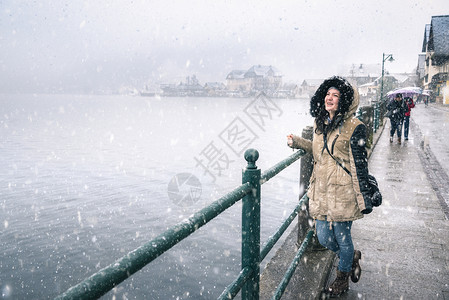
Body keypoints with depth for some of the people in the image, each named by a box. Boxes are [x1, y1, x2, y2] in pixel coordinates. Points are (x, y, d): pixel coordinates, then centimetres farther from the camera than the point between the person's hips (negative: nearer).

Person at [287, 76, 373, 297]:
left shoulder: (353, 127, -11)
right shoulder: (319, 123, 8)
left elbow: (359, 165, -11)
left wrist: (364, 198, -11)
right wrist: (297, 142, 15)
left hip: (343, 192, -6)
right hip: (321, 191, 6)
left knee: (342, 236, 9)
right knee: (324, 239, 11)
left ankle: (343, 277, 38)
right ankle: (352, 256, 44)